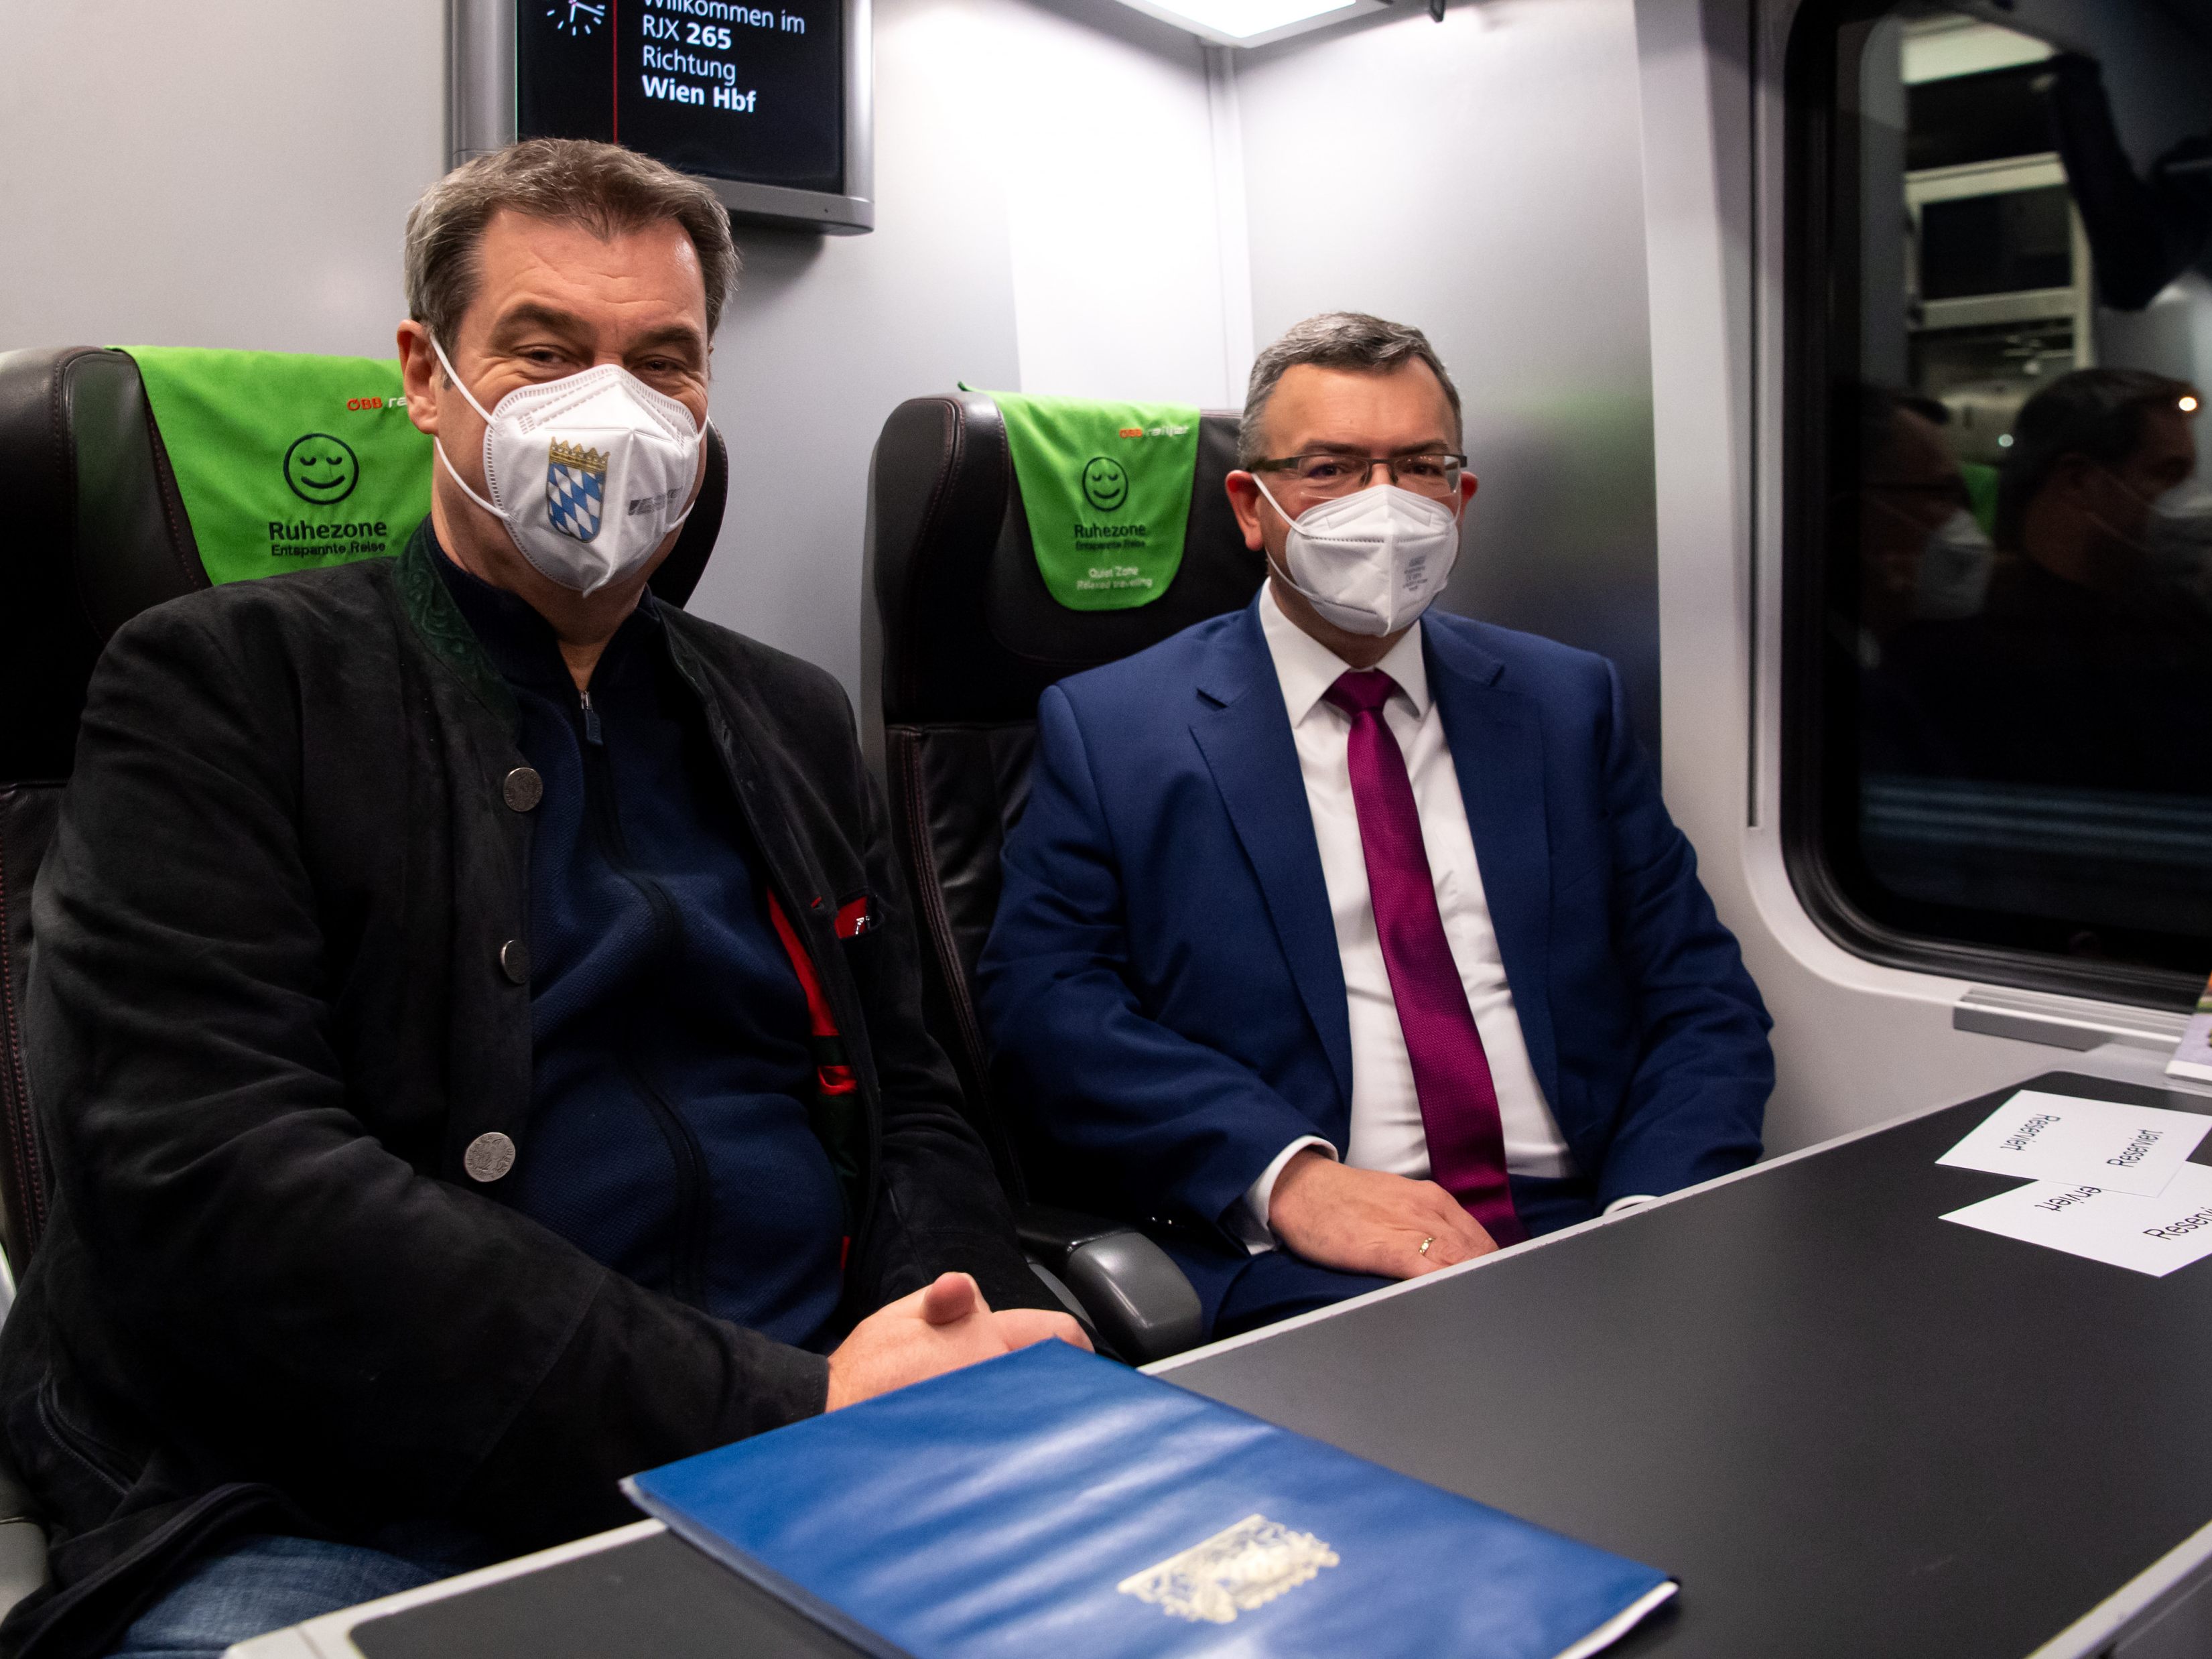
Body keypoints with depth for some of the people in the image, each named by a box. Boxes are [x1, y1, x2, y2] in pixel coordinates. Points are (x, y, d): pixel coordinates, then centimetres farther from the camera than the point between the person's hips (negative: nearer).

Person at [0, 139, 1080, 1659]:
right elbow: (208, 1179, -15)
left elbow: (908, 1109, 13)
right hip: (347, 1515, -2)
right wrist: (777, 1406, -22)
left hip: (806, 1470, 3)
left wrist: (964, 1357, -10)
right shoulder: (217, 685, -2)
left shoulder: (793, 723, 13)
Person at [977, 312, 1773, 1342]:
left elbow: (1699, 995, 11)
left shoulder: (1567, 703, 16)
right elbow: (1043, 1001, -4)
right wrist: (1284, 1173, -18)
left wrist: (1655, 1215, -8)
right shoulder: (1107, 728, 7)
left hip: (1589, 1231, 5)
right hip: (1299, 1262, -4)